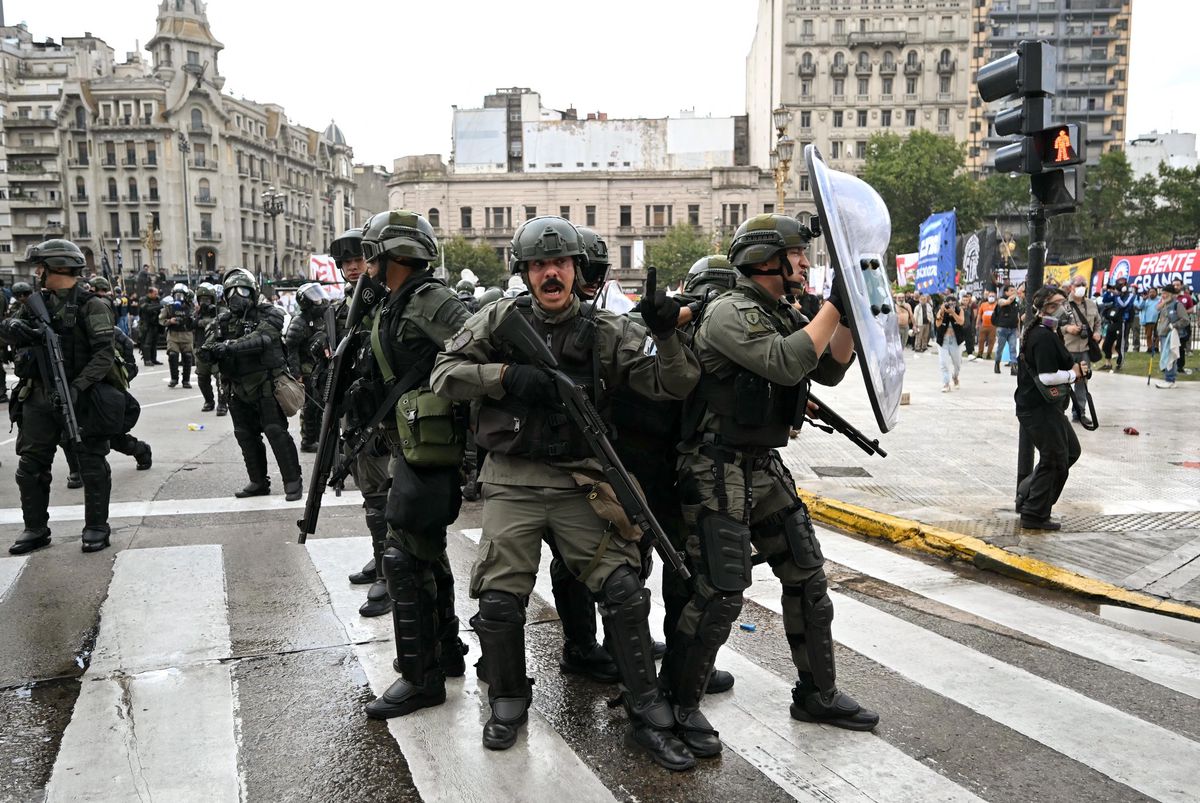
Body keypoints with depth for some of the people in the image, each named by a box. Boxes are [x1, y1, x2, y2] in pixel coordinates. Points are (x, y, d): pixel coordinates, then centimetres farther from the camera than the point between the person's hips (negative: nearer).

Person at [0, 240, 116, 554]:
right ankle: (36, 528, 22)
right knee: (30, 467, 9)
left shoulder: (91, 305, -9)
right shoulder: (38, 301, 11)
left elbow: (104, 354, -16)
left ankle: (96, 527, 14)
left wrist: (77, 387, -26)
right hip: (39, 398, 7)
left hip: (80, 399, -6)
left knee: (91, 465, 3)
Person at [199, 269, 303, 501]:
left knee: (276, 431, -9)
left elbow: (260, 338, -24)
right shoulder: (224, 320, 11)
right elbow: (209, 344, 1)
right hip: (239, 388, 6)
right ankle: (259, 482, 23)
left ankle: (293, 481, -1)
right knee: (245, 436, 11)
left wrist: (230, 346, -35)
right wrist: (209, 351, -24)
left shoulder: (268, 315, -6)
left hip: (265, 385, -6)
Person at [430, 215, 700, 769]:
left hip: (580, 483, 0)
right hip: (512, 483, 0)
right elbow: (443, 374, -2)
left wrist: (665, 334, -22)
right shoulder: (500, 319, 2)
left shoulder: (606, 331, 1)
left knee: (623, 592, -4)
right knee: (499, 600, -1)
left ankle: (649, 718, 11)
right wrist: (505, 374, -16)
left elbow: (671, 386, -4)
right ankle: (508, 704, 26)